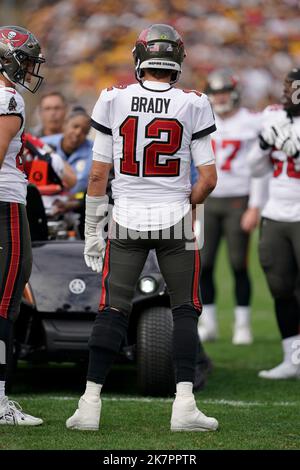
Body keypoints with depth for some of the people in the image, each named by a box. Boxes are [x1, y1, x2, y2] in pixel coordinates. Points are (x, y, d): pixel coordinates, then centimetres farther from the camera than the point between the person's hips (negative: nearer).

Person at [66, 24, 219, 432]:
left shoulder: (114, 100, -3)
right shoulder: (193, 105, -4)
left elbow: (98, 174, -1)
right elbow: (208, 178, -4)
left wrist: (92, 230, 8)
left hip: (126, 220, 1)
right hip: (174, 221, -1)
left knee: (112, 310, 5)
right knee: (185, 310, 10)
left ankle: (90, 404, 0)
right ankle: (184, 405, 2)